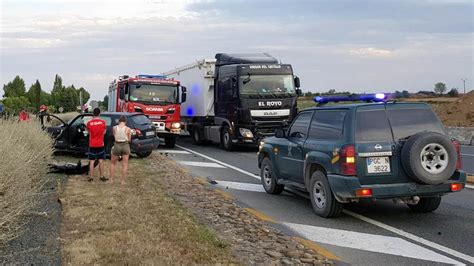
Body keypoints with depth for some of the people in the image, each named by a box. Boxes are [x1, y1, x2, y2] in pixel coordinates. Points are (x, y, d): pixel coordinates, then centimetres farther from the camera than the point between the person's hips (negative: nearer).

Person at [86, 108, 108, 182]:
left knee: (91, 161, 6)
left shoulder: (89, 123, -8)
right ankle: (102, 176, 13)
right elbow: (104, 132, -1)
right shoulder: (103, 122, -9)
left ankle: (91, 177, 9)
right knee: (101, 161, 8)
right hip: (100, 144, 0)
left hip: (92, 145, 0)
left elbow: (89, 132, 4)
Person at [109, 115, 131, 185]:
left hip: (117, 145, 1)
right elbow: (129, 139, 0)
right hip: (125, 146, -1)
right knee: (124, 164, 9)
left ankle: (111, 179, 21)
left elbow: (114, 136, 4)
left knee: (112, 163, 19)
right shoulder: (128, 129, -9)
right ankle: (123, 181, 10)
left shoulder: (114, 128, -6)